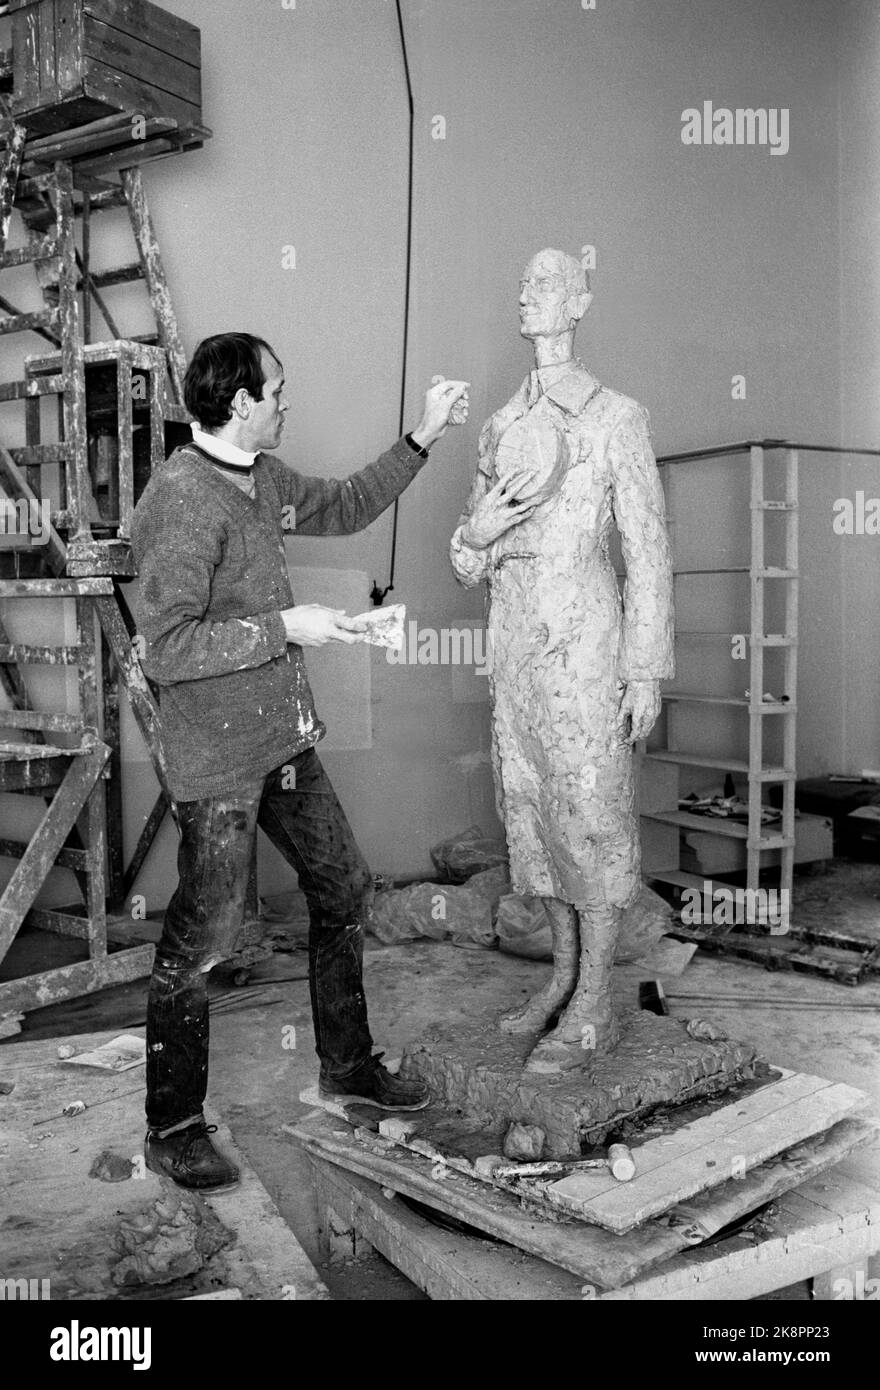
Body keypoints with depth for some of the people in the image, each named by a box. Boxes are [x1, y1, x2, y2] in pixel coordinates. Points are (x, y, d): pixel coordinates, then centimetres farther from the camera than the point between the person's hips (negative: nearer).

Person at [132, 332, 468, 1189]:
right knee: (202, 937, 2)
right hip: (216, 758, -9)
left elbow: (344, 508, 25)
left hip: (284, 740, 9)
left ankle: (347, 1064, 36)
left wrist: (421, 439, 19)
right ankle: (173, 1131, 20)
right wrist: (285, 627, -21)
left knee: (342, 892, 17)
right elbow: (166, 648, -25)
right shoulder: (181, 500, -20)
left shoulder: (264, 479, 7)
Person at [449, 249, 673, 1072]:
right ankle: (564, 979, 28)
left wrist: (647, 673, -12)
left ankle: (594, 1009, 11)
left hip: (583, 645, -6)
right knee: (533, 814, 12)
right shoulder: (500, 428, 12)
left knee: (591, 817, -1)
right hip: (513, 644, 7)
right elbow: (466, 562, 12)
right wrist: (480, 528, -13)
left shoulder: (617, 417, -5)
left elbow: (648, 550, -7)